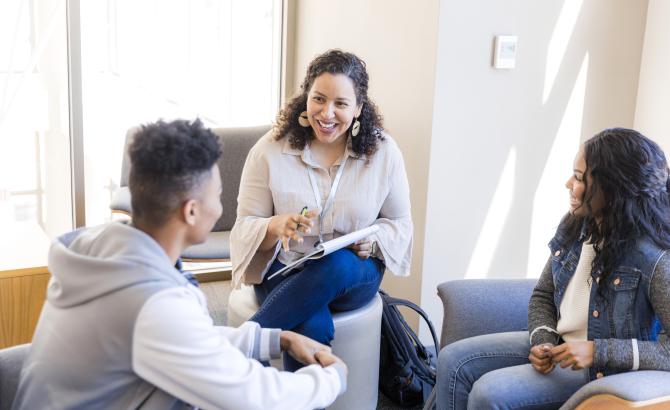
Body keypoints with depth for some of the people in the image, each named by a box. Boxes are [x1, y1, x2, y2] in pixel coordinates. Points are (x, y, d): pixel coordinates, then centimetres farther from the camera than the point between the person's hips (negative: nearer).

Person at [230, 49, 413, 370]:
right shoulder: (270, 150, -3)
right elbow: (245, 226, -2)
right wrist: (278, 226, -26)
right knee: (312, 327, -37)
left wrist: (375, 238, -13)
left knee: (336, 265, -38)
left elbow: (401, 223, 11)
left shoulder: (384, 152, 0)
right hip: (284, 272, -1)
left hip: (354, 274, 2)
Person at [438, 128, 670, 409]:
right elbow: (543, 296, 10)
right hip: (559, 346, 7)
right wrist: (543, 341, -10)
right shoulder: (573, 226, -1)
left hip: (604, 371, -7)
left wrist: (598, 351, -29)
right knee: (454, 360, -3)